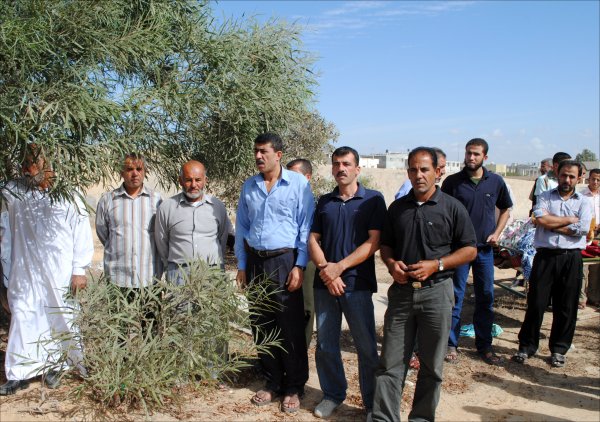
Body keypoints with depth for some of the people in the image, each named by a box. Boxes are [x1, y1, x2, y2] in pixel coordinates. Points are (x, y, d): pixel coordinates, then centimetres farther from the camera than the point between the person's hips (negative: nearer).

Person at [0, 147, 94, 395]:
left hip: (60, 273, -2)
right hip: (25, 272, 2)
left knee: (59, 319, 8)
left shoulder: (67, 195, -6)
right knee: (22, 318, 4)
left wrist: (79, 269, -6)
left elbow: (82, 234, -5)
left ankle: (53, 365, 26)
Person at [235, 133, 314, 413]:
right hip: (255, 261, 5)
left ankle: (294, 388, 16)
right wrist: (241, 266, 10)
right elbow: (241, 228, 13)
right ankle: (272, 382, 27)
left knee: (291, 327, 0)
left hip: (284, 260, -5)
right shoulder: (249, 186, 9)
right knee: (261, 326, 11)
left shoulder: (298, 184, -5)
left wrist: (299, 266, -12)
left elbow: (306, 227, -6)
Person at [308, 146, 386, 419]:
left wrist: (339, 267, -14)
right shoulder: (324, 202, 12)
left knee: (366, 347, 4)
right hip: (324, 283, 4)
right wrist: (325, 270, -9)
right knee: (325, 344, 11)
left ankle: (372, 404, 19)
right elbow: (313, 240, 8)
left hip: (357, 284, -3)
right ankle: (332, 395, 29)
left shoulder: (373, 200, 0)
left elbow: (374, 241, -8)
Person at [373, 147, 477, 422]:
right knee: (390, 363, 2)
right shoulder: (397, 208, 9)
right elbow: (385, 245, 16)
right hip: (401, 291, 2)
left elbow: (470, 250, -1)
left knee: (431, 365, 9)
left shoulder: (452, 207, -2)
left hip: (436, 292, -2)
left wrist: (436, 265, -14)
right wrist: (391, 263, -5)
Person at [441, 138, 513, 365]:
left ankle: (484, 345, 22)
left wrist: (497, 233, 1)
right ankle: (451, 344, 14)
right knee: (455, 297, 3)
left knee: (486, 297, 10)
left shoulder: (496, 182, 2)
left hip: (485, 248, 3)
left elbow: (505, 209, 15)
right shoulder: (452, 182, -5)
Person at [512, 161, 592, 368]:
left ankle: (559, 349, 23)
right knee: (536, 303, 2)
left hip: (571, 259, 1)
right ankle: (527, 346, 14)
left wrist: (552, 224, -7)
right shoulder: (545, 197, 8)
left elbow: (582, 229, -10)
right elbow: (541, 219, -12)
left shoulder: (584, 202, 8)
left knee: (566, 307, 8)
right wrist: (570, 220, -6)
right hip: (545, 256, -1)